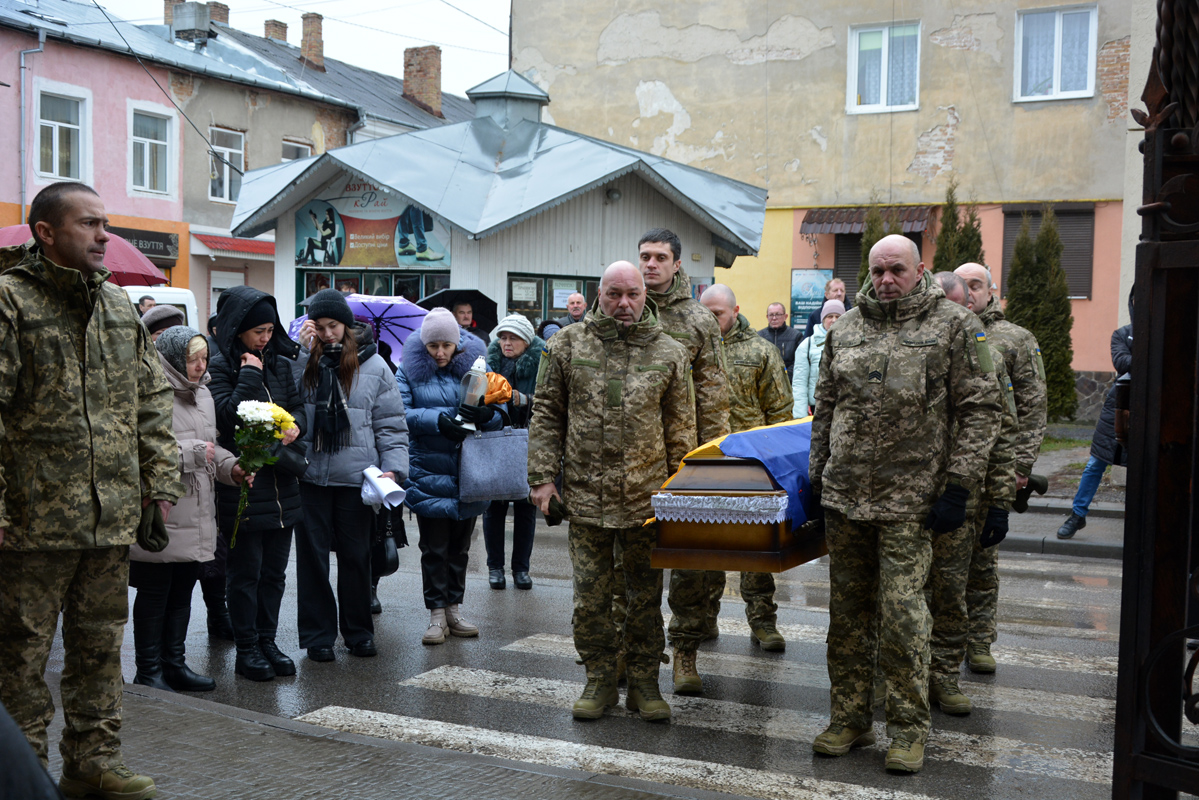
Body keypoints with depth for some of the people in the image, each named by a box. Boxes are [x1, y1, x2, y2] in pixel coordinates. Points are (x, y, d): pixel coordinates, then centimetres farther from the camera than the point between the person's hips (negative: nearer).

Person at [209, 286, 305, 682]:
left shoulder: (280, 363, 11)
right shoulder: (220, 366, -7)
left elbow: (297, 404, 16)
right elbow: (229, 416, -19)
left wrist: (295, 425, -5)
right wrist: (250, 374, -15)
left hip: (281, 482, 6)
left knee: (274, 570, 12)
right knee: (245, 571, 3)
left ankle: (267, 641, 23)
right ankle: (247, 649, 13)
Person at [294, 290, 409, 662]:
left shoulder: (373, 365, 3)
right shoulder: (303, 361, 3)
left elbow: (391, 424, 4)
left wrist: (393, 467, -7)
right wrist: (303, 352, -13)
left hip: (356, 477, 0)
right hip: (309, 474, 0)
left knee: (356, 555, 10)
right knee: (312, 555, 6)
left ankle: (359, 631, 24)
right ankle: (318, 634, 18)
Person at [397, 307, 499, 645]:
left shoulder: (474, 365, 4)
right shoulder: (410, 369, 1)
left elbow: (499, 416, 1)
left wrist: (485, 414, -22)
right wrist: (436, 420, -24)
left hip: (469, 472, 2)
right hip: (428, 471, -2)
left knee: (460, 544, 12)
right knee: (433, 546, 0)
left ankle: (454, 608, 24)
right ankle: (436, 614, 10)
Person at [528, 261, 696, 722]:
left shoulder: (669, 354, 4)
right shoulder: (568, 345, 3)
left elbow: (681, 429, 7)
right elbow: (547, 415, 5)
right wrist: (542, 476, -2)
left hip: (647, 498, 0)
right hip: (585, 495, 0)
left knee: (646, 595, 9)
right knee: (590, 597, 7)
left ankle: (644, 681, 23)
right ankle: (600, 680, 22)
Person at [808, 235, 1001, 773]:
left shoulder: (954, 326, -1)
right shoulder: (845, 329, 12)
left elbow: (980, 411, -3)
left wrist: (957, 486, -9)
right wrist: (818, 477, 14)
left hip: (909, 501, -4)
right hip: (844, 496, 5)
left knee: (902, 615, -4)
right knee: (847, 613, 10)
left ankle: (908, 729, 11)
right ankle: (849, 719, 23)